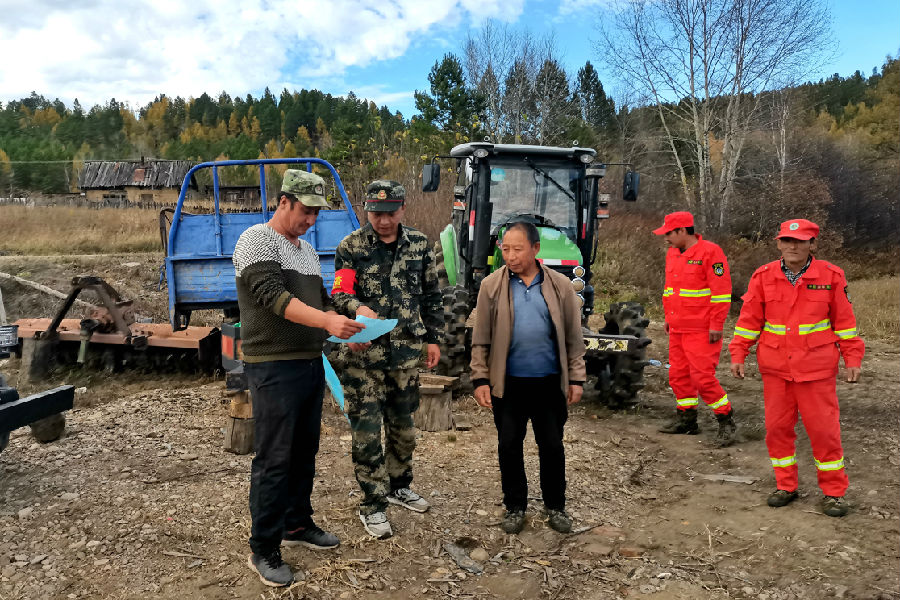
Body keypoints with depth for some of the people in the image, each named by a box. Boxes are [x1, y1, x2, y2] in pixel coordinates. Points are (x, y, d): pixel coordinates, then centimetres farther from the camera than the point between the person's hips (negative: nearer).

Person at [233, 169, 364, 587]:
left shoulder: (307, 250, 17)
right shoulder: (258, 239, -8)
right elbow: (272, 295, -22)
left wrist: (345, 331, 6)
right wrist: (327, 321, -31)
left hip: (311, 364, 8)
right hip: (274, 368, -8)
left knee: (304, 453, 16)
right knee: (274, 460, -3)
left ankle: (297, 524, 32)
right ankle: (263, 550, 10)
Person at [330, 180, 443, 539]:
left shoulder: (419, 245, 5)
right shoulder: (351, 247, -3)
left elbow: (431, 296, 12)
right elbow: (339, 294, -8)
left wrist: (433, 338, 11)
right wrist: (358, 308, -30)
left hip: (406, 351, 3)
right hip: (364, 352, -3)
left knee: (403, 425, 17)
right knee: (367, 431, 0)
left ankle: (398, 487, 38)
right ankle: (373, 505, 15)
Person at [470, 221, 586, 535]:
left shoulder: (560, 286, 1)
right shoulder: (492, 286, -2)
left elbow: (573, 336, 6)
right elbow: (481, 339, 1)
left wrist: (576, 378, 4)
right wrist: (480, 379, -3)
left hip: (549, 383, 1)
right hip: (508, 383, 0)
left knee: (552, 445, 12)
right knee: (509, 445, 10)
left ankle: (555, 506, 31)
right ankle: (515, 507, 28)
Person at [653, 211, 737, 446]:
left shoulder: (710, 252, -12)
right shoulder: (672, 254, 13)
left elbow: (722, 292, -15)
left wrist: (716, 326, -16)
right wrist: (668, 317, 19)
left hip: (701, 330, -8)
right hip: (677, 329, 8)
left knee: (703, 376, -8)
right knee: (678, 374, 12)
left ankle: (726, 421, 8)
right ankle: (686, 418, 25)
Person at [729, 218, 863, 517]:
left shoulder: (831, 276, -2)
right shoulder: (763, 277, 0)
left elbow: (844, 320, 2)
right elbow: (749, 319, 2)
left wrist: (853, 359, 0)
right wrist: (738, 355, -2)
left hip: (817, 368, -2)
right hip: (775, 367, 2)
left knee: (823, 428, 3)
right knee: (777, 426, 8)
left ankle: (834, 491, 20)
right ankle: (786, 486, 24)